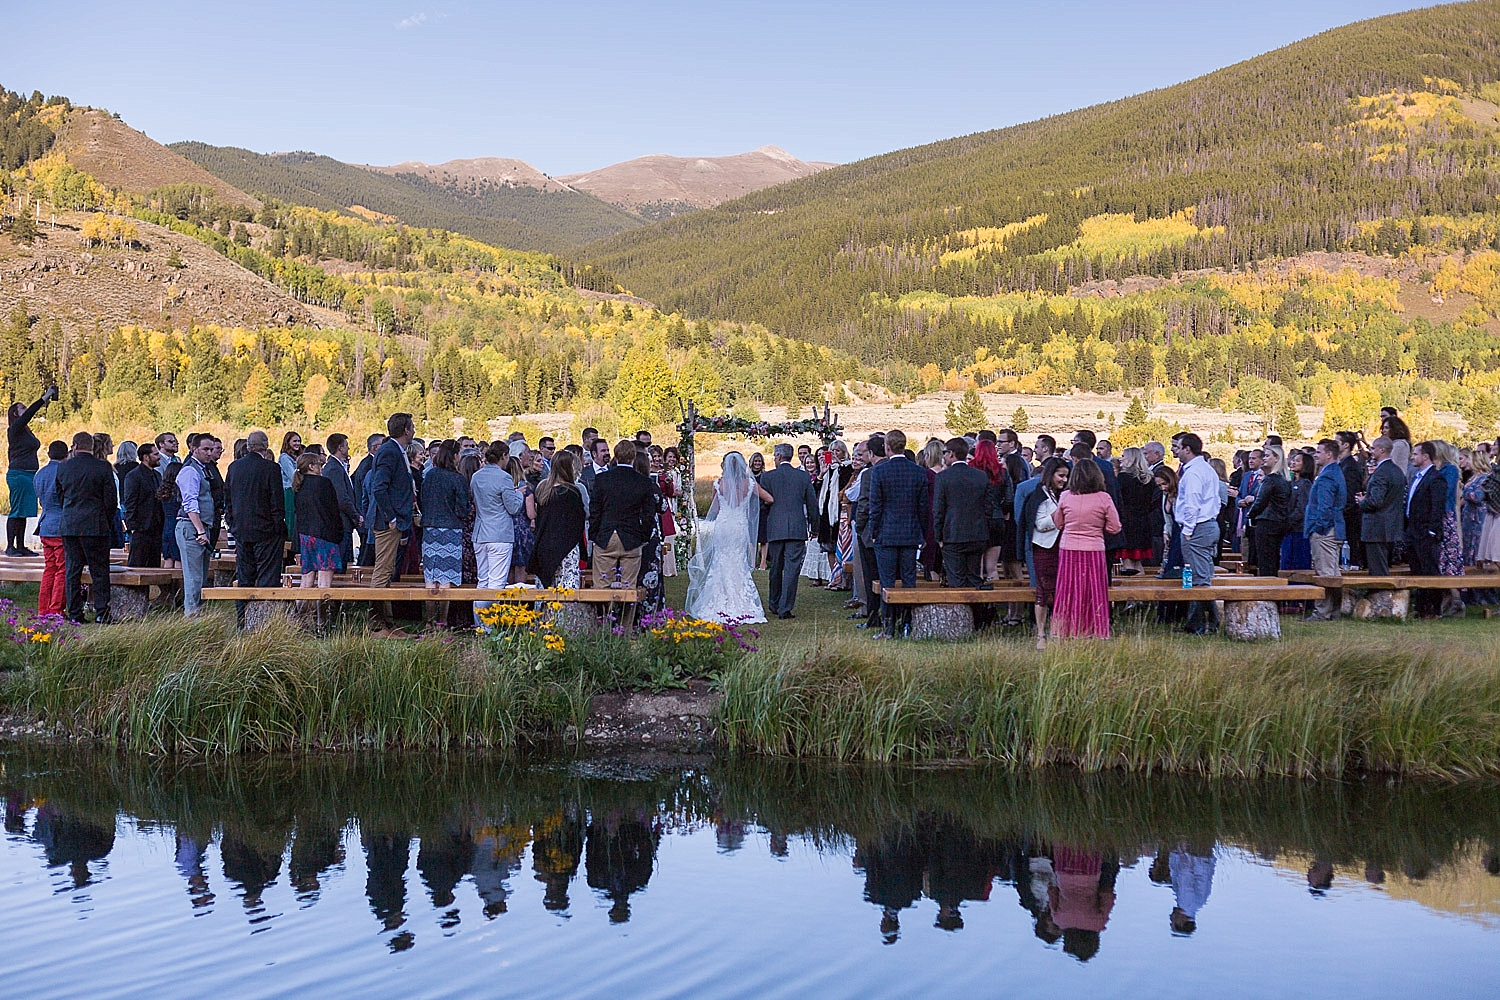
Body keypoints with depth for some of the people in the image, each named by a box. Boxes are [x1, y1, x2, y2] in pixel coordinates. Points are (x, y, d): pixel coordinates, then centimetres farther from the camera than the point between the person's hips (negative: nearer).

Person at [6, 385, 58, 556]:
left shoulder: (25, 430, 17)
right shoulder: (15, 428, -10)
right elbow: (29, 413, -17)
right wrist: (44, 399, -19)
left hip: (29, 474, 9)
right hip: (18, 474, -9)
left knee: (23, 512, 10)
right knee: (17, 511, -7)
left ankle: (21, 546, 13)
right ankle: (10, 547, -4)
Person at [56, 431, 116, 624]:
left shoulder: (64, 467, 4)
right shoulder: (103, 467, -6)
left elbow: (59, 497, 13)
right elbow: (110, 499, -4)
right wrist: (107, 523, 10)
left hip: (68, 526, 3)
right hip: (95, 526, -3)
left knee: (72, 571, 7)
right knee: (99, 571, 1)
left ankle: (74, 614, 7)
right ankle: (101, 614, -3)